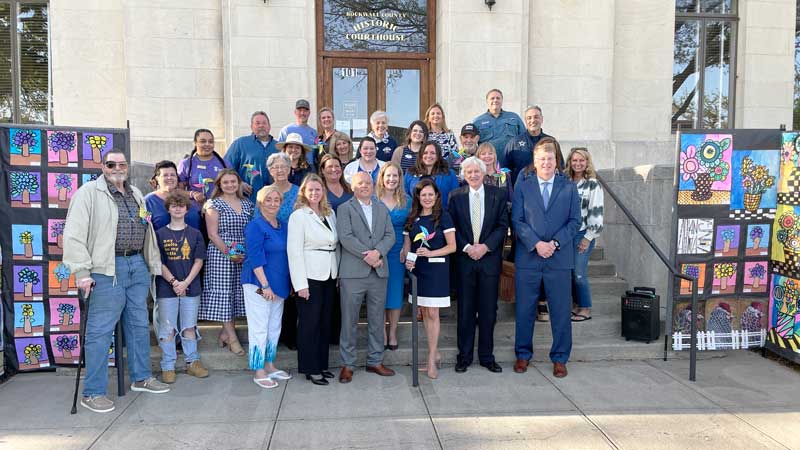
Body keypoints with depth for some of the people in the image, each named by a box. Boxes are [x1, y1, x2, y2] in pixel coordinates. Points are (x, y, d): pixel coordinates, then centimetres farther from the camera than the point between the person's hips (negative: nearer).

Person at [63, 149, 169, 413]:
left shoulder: (136, 194, 17)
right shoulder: (89, 192, -5)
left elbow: (147, 231, 20)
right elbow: (74, 235, -11)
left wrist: (154, 265, 17)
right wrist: (82, 273, -16)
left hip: (138, 267, 7)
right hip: (107, 270, -7)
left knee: (140, 325, 14)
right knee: (100, 331, -2)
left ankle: (141, 377, 29)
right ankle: (93, 393, 8)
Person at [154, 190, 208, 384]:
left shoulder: (195, 234, 4)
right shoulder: (160, 234, 1)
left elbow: (198, 261, 1)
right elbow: (158, 262, -3)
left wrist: (186, 282, -10)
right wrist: (174, 282, -13)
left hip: (191, 287, 1)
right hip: (166, 288, -1)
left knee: (189, 327, 10)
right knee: (167, 328, 4)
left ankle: (192, 362, 20)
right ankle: (168, 367, 12)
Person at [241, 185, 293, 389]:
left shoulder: (283, 226, 11)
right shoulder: (255, 226, -10)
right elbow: (255, 258, -16)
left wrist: (290, 283, 12)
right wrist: (265, 285, -20)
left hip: (279, 284, 7)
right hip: (258, 285, -7)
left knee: (275, 327, 14)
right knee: (259, 328, -1)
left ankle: (269, 365, 26)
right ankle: (258, 372, 8)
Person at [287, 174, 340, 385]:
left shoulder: (330, 213, 11)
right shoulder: (298, 216, -6)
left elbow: (336, 245, 13)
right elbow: (294, 251, -11)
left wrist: (338, 273, 5)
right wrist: (300, 284, -15)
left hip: (329, 275, 6)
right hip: (309, 275, -6)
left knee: (325, 321, 12)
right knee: (310, 322, 0)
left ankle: (321, 364, 24)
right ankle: (310, 368, 11)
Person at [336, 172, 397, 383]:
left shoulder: (382, 209, 16)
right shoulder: (345, 209, 2)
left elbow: (390, 235, 7)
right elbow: (346, 237, -10)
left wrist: (378, 252, -12)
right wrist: (367, 256, -15)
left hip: (379, 272, 4)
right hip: (353, 273, -4)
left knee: (377, 320, 10)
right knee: (349, 320, 1)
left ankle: (375, 361, 22)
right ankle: (347, 364, 12)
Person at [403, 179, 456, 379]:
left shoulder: (443, 216, -4)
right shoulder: (412, 218, 9)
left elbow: (452, 246, -7)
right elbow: (407, 245, 12)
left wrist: (431, 253, -20)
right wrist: (408, 260, -8)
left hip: (437, 269, -5)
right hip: (417, 269, 5)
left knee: (432, 313, -5)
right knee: (424, 313, 10)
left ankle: (431, 359, 3)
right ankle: (435, 353, 23)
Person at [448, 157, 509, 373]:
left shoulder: (498, 194, 4)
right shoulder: (455, 196, 4)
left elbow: (503, 225, 0)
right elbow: (452, 227, 2)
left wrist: (486, 246, -12)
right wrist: (467, 247, -11)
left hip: (490, 258, 0)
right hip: (464, 259, 0)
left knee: (488, 310, 6)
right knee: (465, 310, 6)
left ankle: (487, 356, 19)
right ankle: (464, 356, 17)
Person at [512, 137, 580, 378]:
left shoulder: (569, 187, 7)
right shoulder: (522, 186, 5)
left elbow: (575, 221, 3)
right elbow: (517, 220, -2)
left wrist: (555, 243, -11)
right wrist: (536, 244, -13)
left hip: (559, 258, 1)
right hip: (528, 257, 0)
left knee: (561, 310, 5)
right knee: (525, 310, 7)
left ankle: (559, 358, 19)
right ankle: (523, 354, 23)